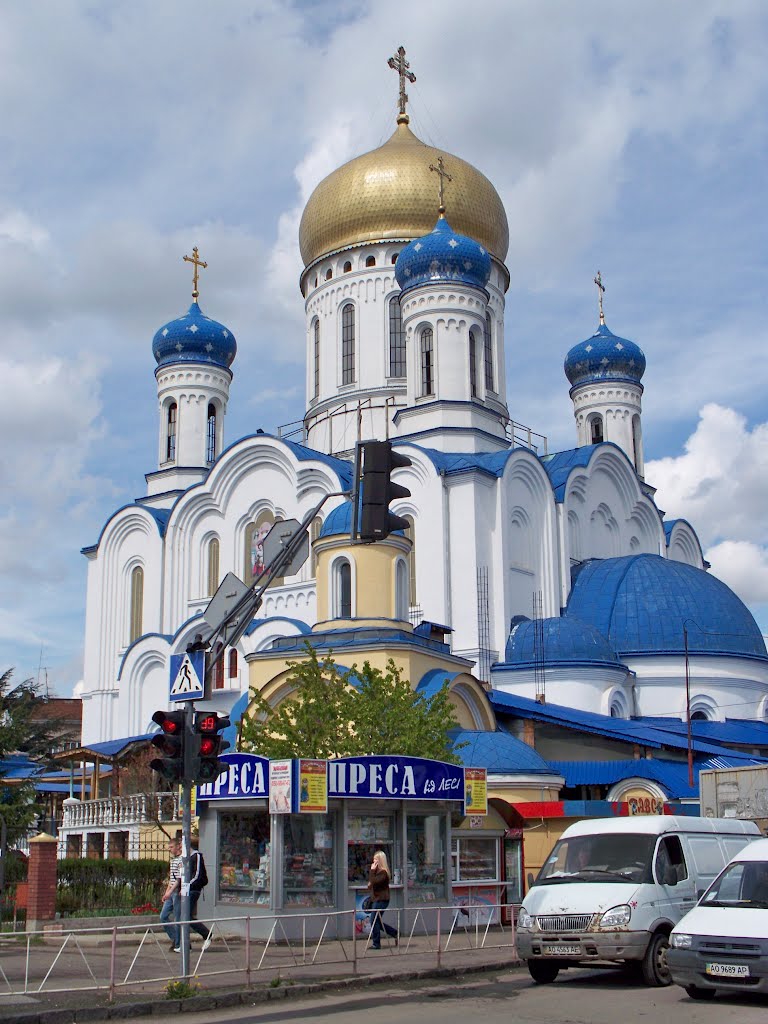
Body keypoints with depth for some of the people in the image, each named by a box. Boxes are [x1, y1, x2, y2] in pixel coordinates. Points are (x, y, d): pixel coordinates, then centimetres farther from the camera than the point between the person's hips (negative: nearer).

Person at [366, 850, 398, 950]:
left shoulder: (383, 872, -16)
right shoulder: (377, 871, 13)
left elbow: (374, 881, -27)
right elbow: (371, 883, 19)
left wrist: (372, 870, -18)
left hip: (381, 900, -10)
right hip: (376, 899, 10)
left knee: (374, 921, -6)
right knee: (377, 922, 14)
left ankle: (376, 944, 2)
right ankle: (395, 933, 24)